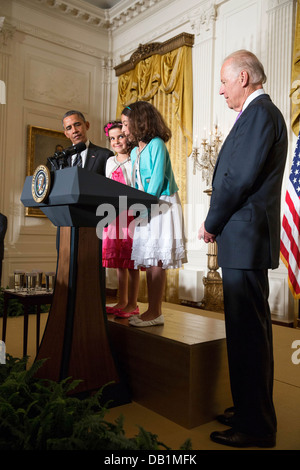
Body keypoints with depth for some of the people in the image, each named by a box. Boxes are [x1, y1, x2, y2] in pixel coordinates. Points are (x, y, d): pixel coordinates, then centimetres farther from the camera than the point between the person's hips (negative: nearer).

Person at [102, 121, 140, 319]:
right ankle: (122, 302, 20)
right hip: (114, 215, 6)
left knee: (132, 261, -2)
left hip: (132, 214, -6)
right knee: (118, 261, 10)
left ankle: (132, 304, 8)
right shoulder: (110, 161, 16)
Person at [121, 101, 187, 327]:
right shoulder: (135, 151, 18)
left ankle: (156, 313, -2)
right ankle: (152, 310, 13)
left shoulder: (156, 144, -6)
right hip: (145, 209, 8)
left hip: (161, 206, -8)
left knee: (157, 262, -8)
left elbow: (157, 180, -14)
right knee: (148, 262, 6)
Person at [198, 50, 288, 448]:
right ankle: (251, 410, 30)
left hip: (245, 239, -10)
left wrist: (211, 224, -7)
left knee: (248, 331, -3)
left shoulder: (259, 113, -10)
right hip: (245, 239, 10)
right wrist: (218, 224, 13)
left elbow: (240, 179, -19)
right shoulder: (260, 113, 21)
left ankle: (256, 428, 12)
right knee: (248, 329, 15)